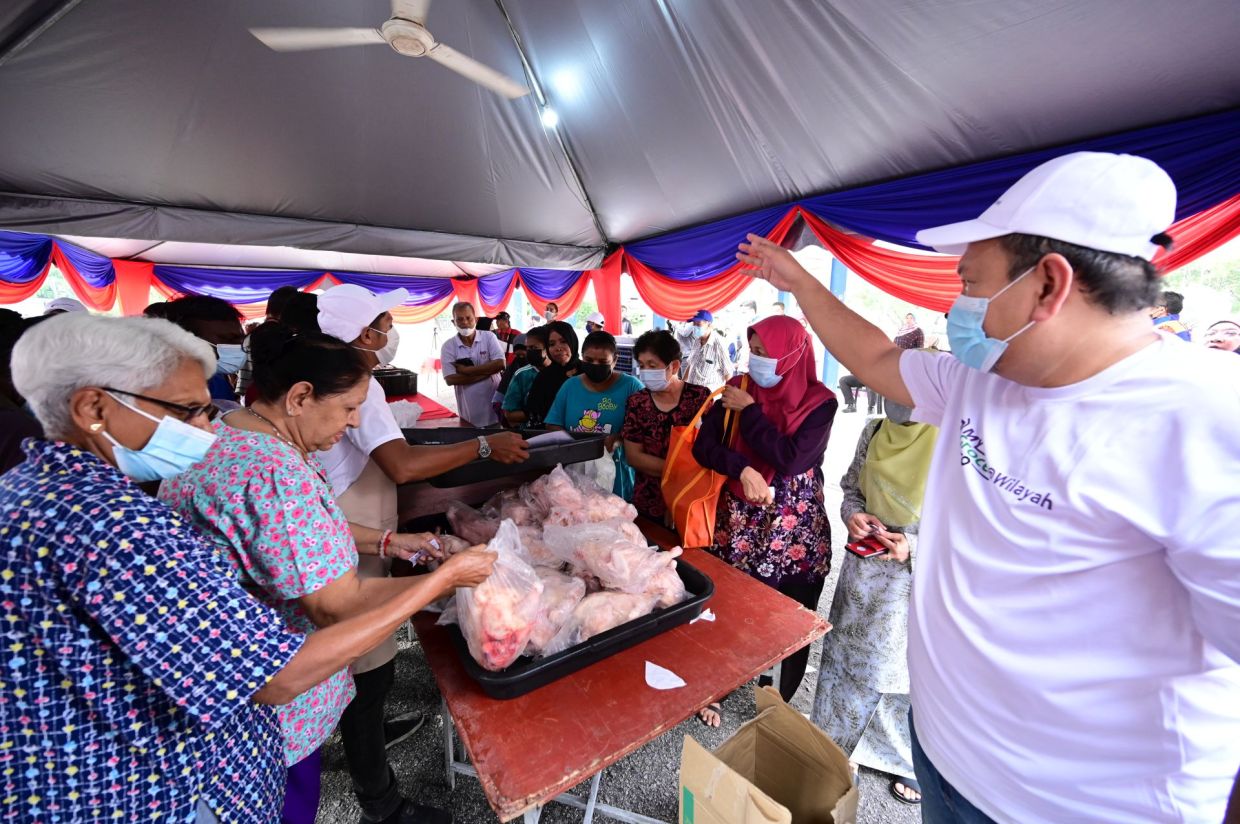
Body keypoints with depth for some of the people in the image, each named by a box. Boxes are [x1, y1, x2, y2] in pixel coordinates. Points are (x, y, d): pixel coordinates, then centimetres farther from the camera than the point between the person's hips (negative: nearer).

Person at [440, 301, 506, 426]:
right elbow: (450, 379, -13)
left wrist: (466, 370, -15)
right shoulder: (448, 346, -3)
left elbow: (500, 364, -15)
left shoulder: (489, 337, -3)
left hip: (495, 406, 0)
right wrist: (488, 371, -15)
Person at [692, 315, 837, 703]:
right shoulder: (739, 388, 0)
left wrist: (749, 411, -14)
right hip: (739, 522, 2)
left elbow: (789, 458, -20)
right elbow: (703, 446, -5)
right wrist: (742, 469, -21)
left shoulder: (819, 402, -8)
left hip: (795, 529, -2)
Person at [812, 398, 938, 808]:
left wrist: (915, 546, -23)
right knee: (846, 656, 19)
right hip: (863, 569, 5)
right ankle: (840, 744, 46)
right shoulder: (875, 430, -1)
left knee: (906, 669, 15)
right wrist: (853, 514, -8)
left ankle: (917, 765, 45)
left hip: (916, 579, -4)